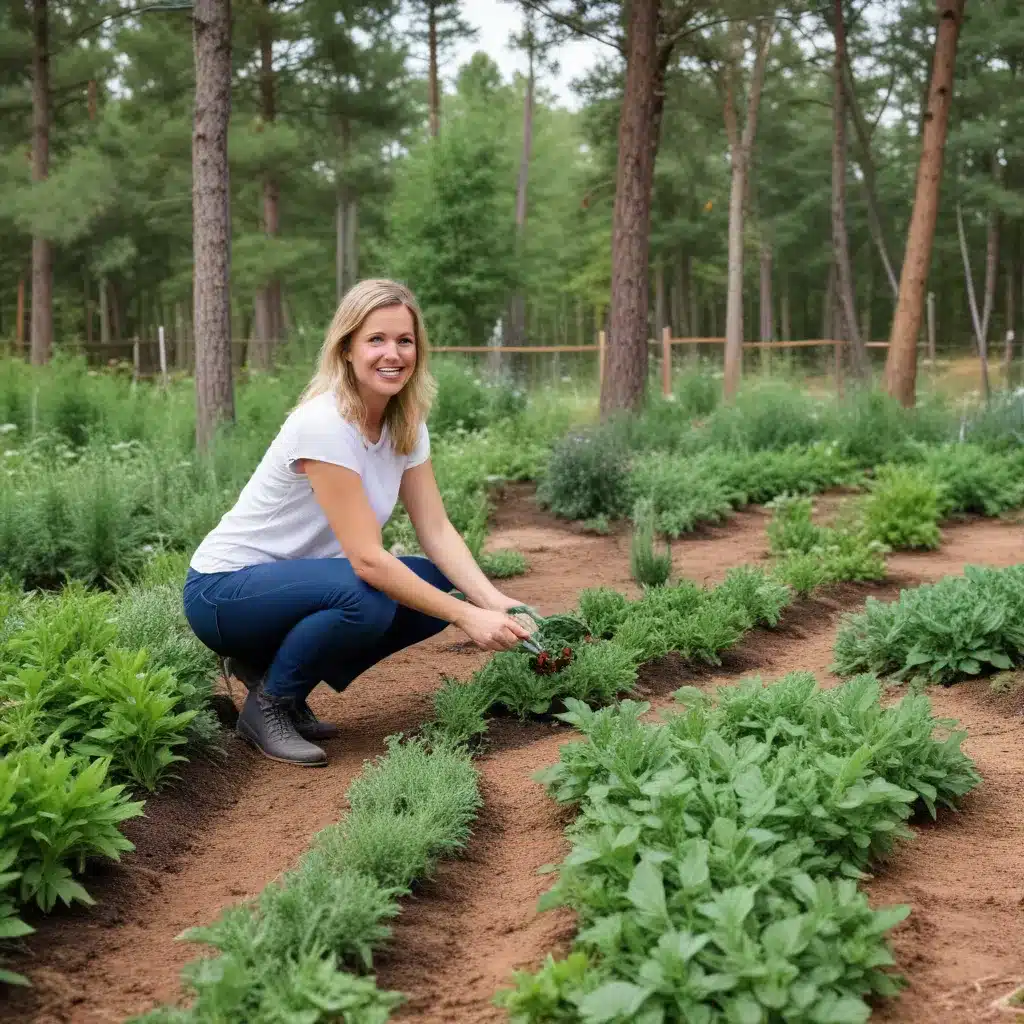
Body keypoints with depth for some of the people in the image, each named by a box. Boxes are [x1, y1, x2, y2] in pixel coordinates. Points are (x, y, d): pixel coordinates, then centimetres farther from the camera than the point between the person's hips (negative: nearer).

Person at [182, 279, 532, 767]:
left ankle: (275, 665, 6)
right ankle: (267, 704, -6)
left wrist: (494, 601, -21)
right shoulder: (324, 424, -26)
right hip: (225, 589, -8)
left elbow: (437, 530, -5)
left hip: (297, 580, 8)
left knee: (439, 588, -10)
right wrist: (468, 617, -30)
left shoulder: (406, 423, -1)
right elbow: (368, 558, -29)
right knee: (365, 599, -34)